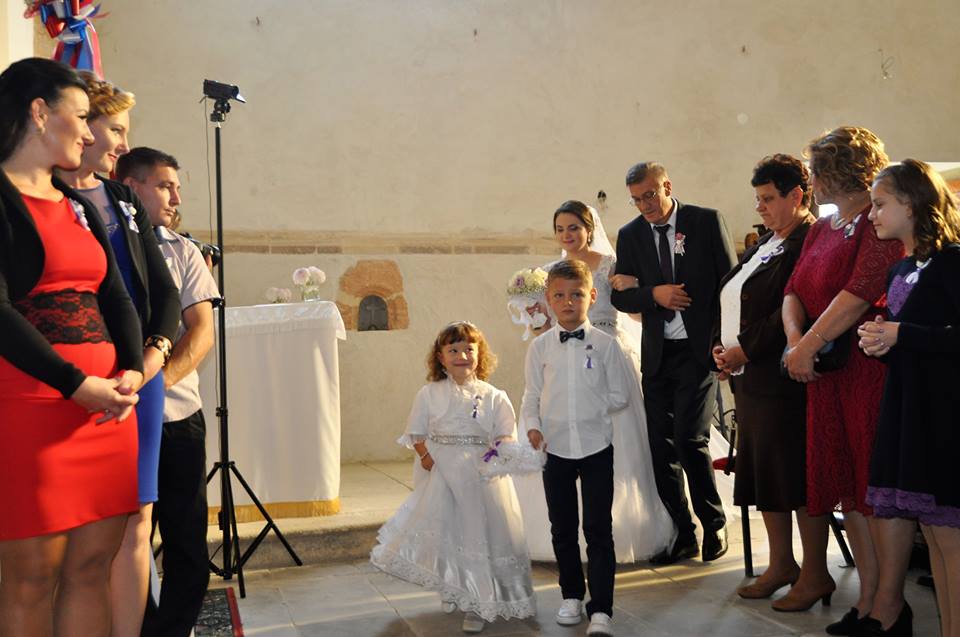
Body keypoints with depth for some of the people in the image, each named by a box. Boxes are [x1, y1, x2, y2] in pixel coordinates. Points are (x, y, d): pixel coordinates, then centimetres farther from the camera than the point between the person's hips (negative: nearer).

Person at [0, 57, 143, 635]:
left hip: (106, 401, 7)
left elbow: (117, 299, 13)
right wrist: (78, 386, -18)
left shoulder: (82, 208, 19)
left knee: (92, 566, 8)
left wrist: (132, 371, -5)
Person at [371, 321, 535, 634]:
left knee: (479, 533, 1)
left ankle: (476, 605, 14)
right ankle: (451, 590, 30)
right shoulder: (429, 394, 5)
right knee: (444, 531, 5)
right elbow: (417, 433, 7)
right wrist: (427, 455, -12)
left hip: (481, 476, 0)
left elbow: (505, 433, -1)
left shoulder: (493, 396, 3)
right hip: (440, 475, 1)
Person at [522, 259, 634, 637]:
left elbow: (619, 396, 0)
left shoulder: (605, 344, -3)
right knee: (562, 528, 13)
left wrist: (589, 412, -5)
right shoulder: (539, 347, 2)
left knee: (598, 529, 0)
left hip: (596, 446, -2)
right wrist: (532, 427, -11)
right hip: (555, 448, 2)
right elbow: (531, 397, 4)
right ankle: (572, 596, 30)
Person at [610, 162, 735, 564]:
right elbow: (620, 297, 7)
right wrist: (654, 293, -12)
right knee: (661, 448, 5)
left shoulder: (707, 221, 0)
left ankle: (713, 524, 12)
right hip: (656, 355, 4)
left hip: (699, 350, -4)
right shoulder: (630, 235, 8)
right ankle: (682, 534, 19)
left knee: (690, 440, -11)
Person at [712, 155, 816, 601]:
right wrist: (720, 345, 5)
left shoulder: (809, 243, -13)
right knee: (762, 472, 15)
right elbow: (731, 296, 19)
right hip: (748, 378, 10)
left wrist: (746, 349, -16)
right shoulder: (766, 242, 17)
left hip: (782, 379, -10)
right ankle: (781, 564, 27)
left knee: (794, 477, -1)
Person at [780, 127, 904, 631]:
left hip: (869, 366, -8)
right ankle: (869, 592, 19)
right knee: (842, 480, 9)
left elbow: (862, 291, -18)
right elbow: (794, 290, 12)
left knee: (871, 483, -5)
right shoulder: (821, 230, 19)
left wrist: (808, 345, -16)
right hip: (825, 369, 8)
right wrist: (795, 338, -7)